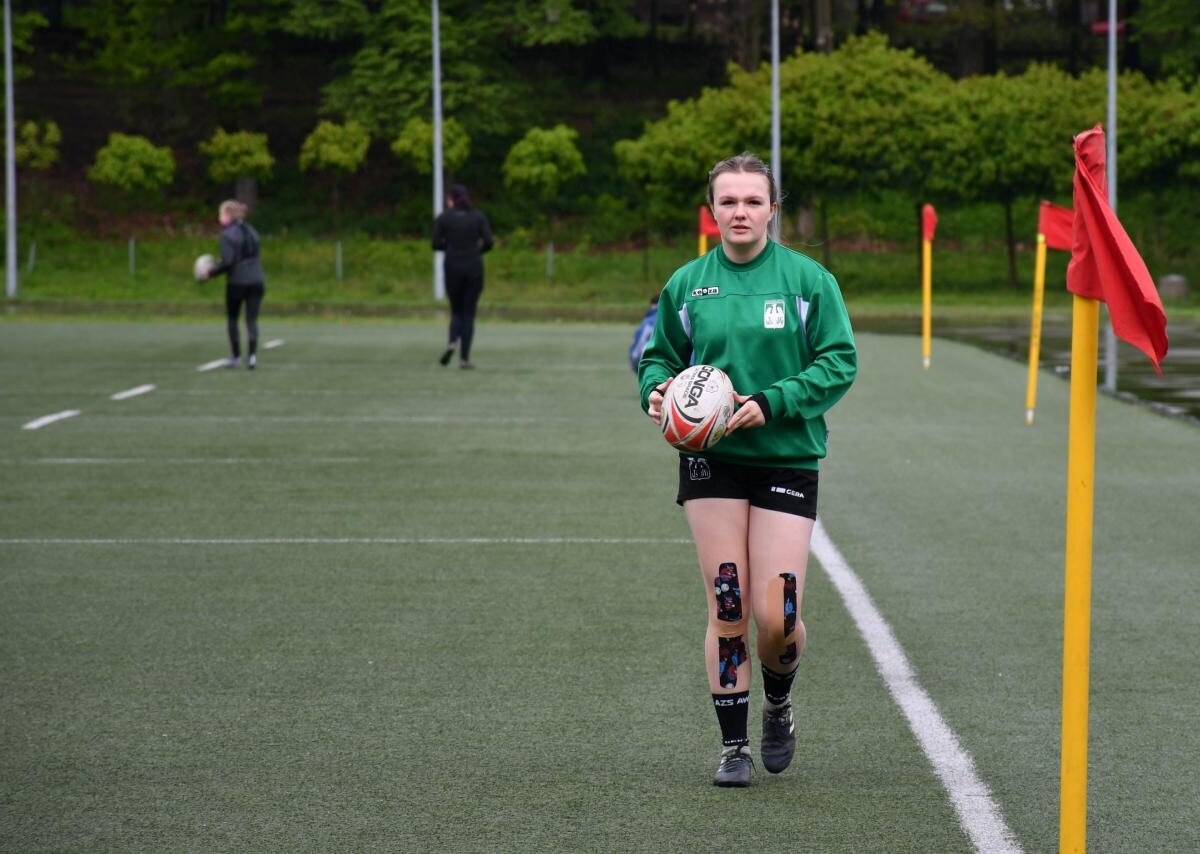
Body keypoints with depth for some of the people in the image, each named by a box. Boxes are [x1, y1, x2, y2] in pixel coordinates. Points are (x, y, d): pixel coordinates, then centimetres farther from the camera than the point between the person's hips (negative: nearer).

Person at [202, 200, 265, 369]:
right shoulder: (251, 231, 12)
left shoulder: (228, 234, -11)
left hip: (237, 281, -5)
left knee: (232, 318, 13)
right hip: (257, 280, 5)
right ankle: (252, 353, -15)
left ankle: (236, 356, 12)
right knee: (252, 319, 3)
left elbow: (228, 262, -17)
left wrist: (211, 273, -5)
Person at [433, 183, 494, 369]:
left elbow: (436, 244, -3)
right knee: (469, 313, 7)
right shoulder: (479, 216, 3)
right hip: (474, 268, 0)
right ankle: (464, 358, -1)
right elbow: (488, 242, -5)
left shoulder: (442, 218, 0)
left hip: (453, 269, 0)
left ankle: (452, 342, -13)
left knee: (456, 311, 16)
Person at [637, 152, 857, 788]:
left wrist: (772, 403, -15)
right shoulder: (687, 284, 6)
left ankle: (778, 705, 26)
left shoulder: (808, 279, -1)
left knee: (777, 617, -7)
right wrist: (656, 390, -7)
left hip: (787, 460, -1)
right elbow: (658, 354, 16)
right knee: (727, 608, -3)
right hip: (710, 462, 2)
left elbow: (840, 362, -3)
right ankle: (733, 746, 11)